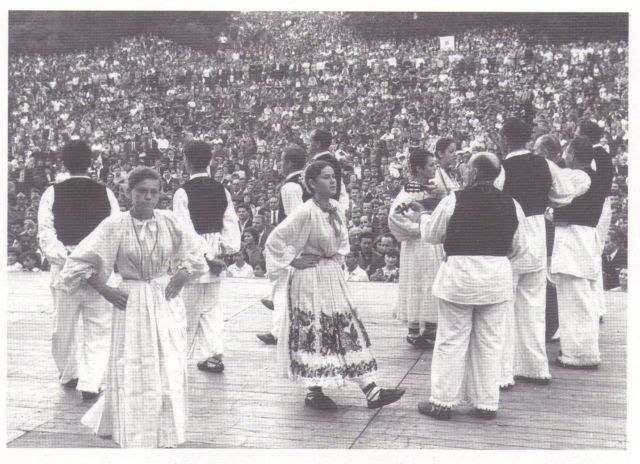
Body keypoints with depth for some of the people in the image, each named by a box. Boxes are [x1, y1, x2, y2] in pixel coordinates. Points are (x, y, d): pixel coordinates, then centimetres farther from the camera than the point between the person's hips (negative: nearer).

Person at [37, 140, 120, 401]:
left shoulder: (52, 194, -1)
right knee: (98, 330, 6)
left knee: (64, 327, 18)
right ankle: (90, 384, -3)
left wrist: (64, 257, -10)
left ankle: (69, 376, 33)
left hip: (64, 269, 1)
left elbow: (45, 234, -8)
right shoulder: (105, 193, -1)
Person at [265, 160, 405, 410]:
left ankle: (371, 390, 8)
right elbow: (275, 240, -19)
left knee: (350, 329, 6)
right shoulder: (306, 212, -19)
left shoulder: (336, 208, 3)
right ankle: (314, 392, 15)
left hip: (334, 276, 8)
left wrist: (337, 256, 11)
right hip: (311, 279, -8)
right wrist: (294, 261, -13)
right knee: (313, 333, 1)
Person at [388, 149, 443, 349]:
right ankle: (414, 333, 9)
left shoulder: (434, 188, 9)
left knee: (435, 289, 11)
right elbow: (395, 214, -27)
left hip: (436, 244, 8)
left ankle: (430, 331, 21)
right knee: (419, 287, 0)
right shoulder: (410, 190, -14)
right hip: (418, 246, -8)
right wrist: (416, 228, -18)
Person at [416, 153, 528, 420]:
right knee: (490, 342, 12)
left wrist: (423, 215, 22)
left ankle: (443, 401, 12)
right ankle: (487, 403, 18)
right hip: (497, 279, 3)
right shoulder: (511, 205, -1)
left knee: (452, 340, 6)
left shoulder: (454, 201, -10)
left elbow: (431, 235, 2)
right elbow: (518, 248, 8)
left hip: (459, 276, -3)